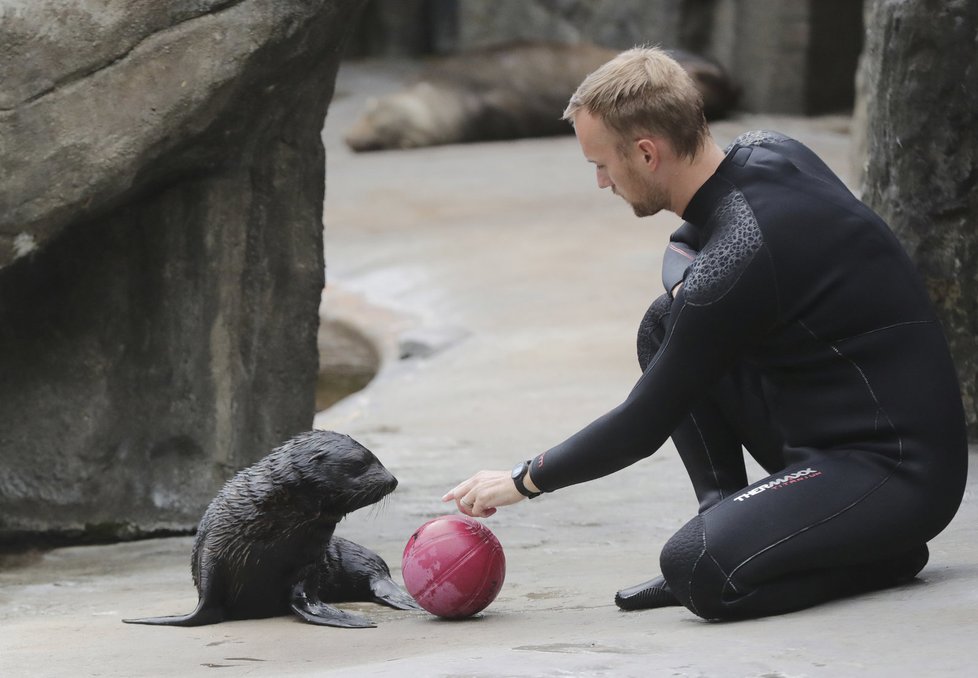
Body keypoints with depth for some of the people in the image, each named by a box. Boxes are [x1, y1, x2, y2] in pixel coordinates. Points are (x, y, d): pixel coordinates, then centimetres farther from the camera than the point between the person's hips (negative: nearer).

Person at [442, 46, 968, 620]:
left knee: (698, 570, -27)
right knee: (666, 329, 8)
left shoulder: (738, 259, -24)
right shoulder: (766, 152, 2)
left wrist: (522, 482, 1)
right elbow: (686, 249, 26)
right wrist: (687, 287, 0)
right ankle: (729, 526, 5)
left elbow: (643, 427, -14)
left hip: (902, 472, -10)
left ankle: (886, 553, -5)